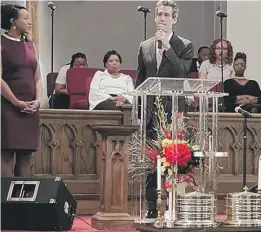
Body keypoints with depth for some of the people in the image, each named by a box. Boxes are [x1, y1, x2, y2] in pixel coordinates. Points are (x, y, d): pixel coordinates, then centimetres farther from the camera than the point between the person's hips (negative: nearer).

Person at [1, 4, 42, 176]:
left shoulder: (30, 45, 16)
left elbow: (37, 77, 15)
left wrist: (38, 100, -1)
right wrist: (17, 102, -13)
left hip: (30, 108, 6)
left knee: (26, 157, 4)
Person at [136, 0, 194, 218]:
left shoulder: (185, 46, 3)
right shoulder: (145, 46, 13)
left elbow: (182, 73, -13)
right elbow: (140, 80, 16)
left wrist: (167, 47, -15)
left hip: (173, 111, -3)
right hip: (150, 111, 3)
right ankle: (151, 207, 9)